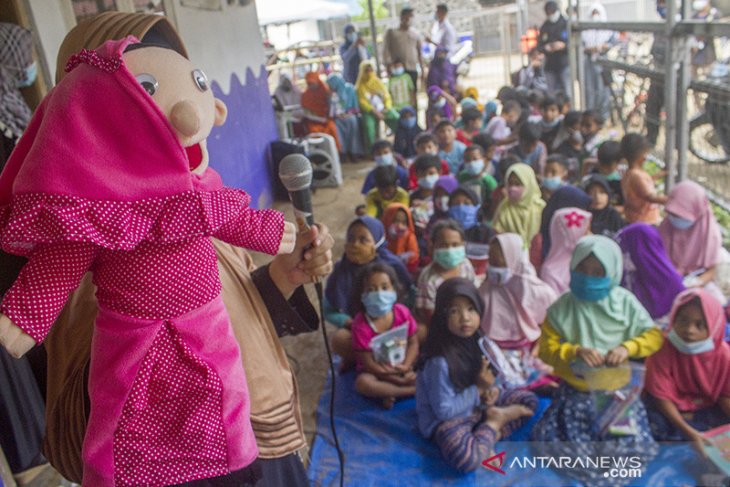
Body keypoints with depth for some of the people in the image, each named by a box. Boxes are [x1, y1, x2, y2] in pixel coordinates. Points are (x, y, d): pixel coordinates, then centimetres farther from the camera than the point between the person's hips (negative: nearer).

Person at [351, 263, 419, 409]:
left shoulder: (402, 313, -10)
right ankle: (413, 391, -26)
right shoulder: (361, 324, -20)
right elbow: (368, 364, -18)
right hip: (376, 372, -2)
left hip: (402, 368, 3)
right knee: (363, 382, -34)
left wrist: (405, 366, -24)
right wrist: (398, 380, -22)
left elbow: (413, 343, -5)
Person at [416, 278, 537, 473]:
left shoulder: (479, 341, -4)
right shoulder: (440, 361, -28)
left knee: (528, 400, 8)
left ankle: (490, 435, -7)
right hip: (446, 419, -8)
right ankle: (494, 422, -8)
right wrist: (478, 389, -20)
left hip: (479, 404, 8)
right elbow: (443, 411, -23)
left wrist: (491, 389, -12)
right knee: (466, 458, -37)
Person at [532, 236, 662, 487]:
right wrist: (575, 351, -23)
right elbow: (547, 349, -5)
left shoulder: (625, 301, -2)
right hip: (575, 390, 0)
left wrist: (628, 347, -19)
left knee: (634, 447, -16)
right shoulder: (561, 307, -5)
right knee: (548, 438, -16)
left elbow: (655, 335, -1)